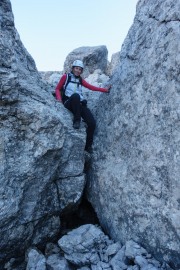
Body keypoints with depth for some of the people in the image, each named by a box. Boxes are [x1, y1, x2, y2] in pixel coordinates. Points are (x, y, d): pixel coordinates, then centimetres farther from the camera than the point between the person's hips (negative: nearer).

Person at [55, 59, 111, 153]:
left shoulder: (80, 80, 21)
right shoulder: (66, 77, 12)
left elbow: (92, 87, 13)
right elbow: (57, 89, 12)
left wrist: (105, 90, 4)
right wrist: (59, 98, -8)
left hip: (80, 104, 4)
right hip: (68, 103, -3)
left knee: (92, 123, -17)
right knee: (75, 95, -40)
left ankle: (88, 146, -1)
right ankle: (76, 120, -25)